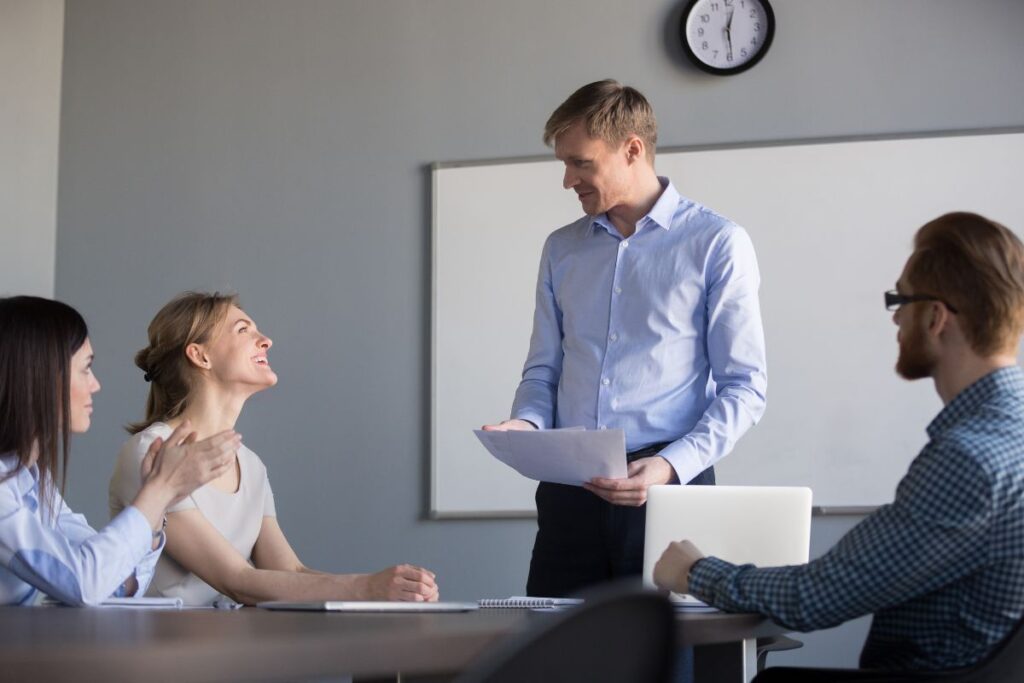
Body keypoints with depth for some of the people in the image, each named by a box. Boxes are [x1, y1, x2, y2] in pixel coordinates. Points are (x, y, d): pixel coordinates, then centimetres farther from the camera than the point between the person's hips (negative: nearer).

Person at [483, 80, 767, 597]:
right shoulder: (561, 250, 15)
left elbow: (744, 386, -4)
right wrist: (527, 423, -4)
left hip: (670, 484, -4)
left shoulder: (717, 244, -1)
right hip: (569, 490, 4)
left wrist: (672, 465, -16)